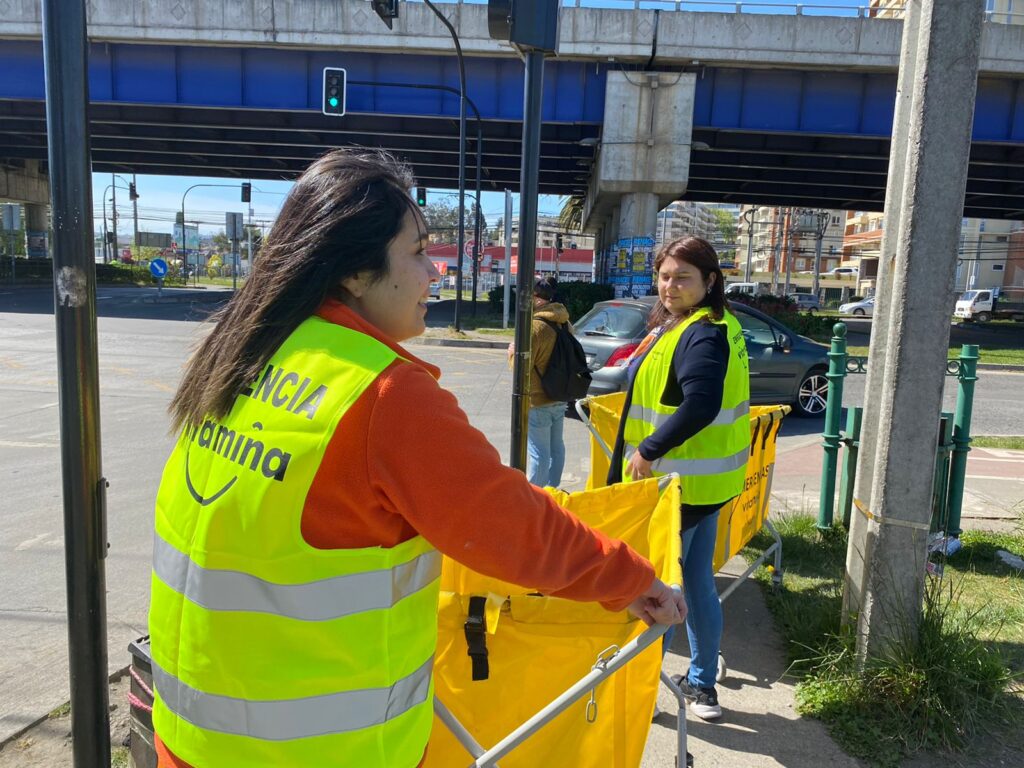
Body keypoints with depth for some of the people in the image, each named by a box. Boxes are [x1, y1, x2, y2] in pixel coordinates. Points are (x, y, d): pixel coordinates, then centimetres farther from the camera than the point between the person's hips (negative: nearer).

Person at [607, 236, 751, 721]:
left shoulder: (701, 335, -19)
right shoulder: (715, 327, 13)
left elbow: (700, 406, -31)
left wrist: (648, 452, -23)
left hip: (682, 482, -10)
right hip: (701, 480, 10)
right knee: (698, 582, 18)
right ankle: (702, 683, 32)